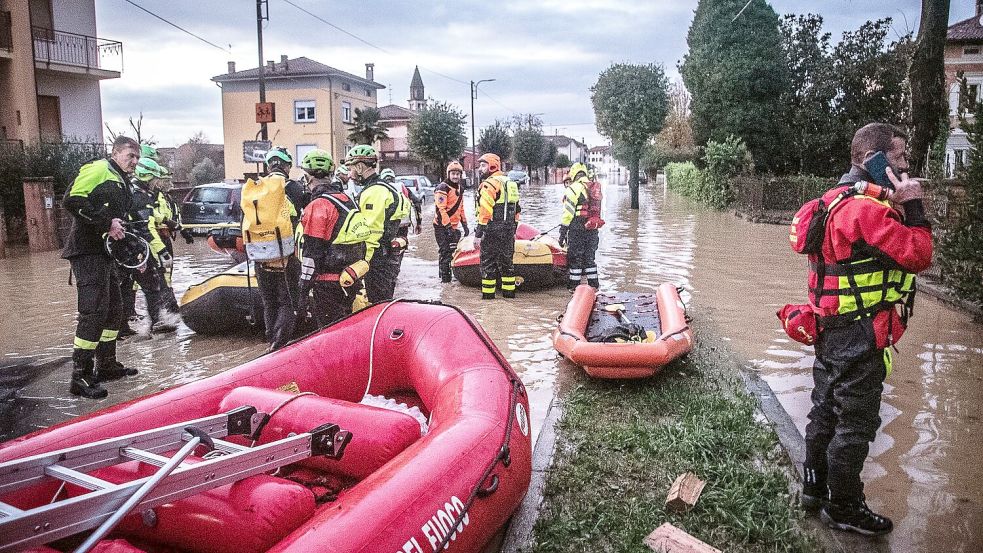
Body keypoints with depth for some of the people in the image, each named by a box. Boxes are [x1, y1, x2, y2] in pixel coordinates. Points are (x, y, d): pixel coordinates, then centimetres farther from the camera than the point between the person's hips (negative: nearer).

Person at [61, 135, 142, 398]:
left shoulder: (123, 183, 22)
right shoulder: (98, 169, -7)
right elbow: (71, 200, -20)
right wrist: (106, 222, -20)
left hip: (106, 253, 10)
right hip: (88, 251, -10)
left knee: (114, 310, 15)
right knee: (94, 312, -13)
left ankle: (106, 366, 28)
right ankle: (80, 377, -8)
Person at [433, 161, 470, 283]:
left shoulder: (460, 188, 15)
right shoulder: (442, 188, -12)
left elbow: (461, 208, 25)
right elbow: (440, 209, -19)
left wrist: (465, 225, 21)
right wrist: (448, 226, -23)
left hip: (453, 226, 8)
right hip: (442, 226, -8)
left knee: (451, 251, 9)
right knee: (445, 252, -9)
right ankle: (445, 278, -6)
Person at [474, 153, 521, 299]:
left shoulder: (489, 184, -12)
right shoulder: (510, 183, 16)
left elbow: (485, 211, -20)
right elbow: (517, 209, 19)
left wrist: (479, 232, -18)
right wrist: (513, 229, 24)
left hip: (492, 231, -8)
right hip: (508, 231, 8)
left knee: (488, 261, 0)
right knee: (506, 260, 16)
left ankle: (488, 293, 2)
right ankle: (509, 291, 21)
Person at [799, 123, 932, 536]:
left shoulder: (837, 200, 11)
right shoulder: (867, 208, -21)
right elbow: (918, 256, -21)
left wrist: (899, 208, 3)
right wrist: (912, 207, -14)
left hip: (830, 330, 10)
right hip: (859, 338, -10)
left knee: (826, 411, 20)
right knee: (856, 424, 4)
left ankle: (815, 487, 35)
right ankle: (842, 508, 19)